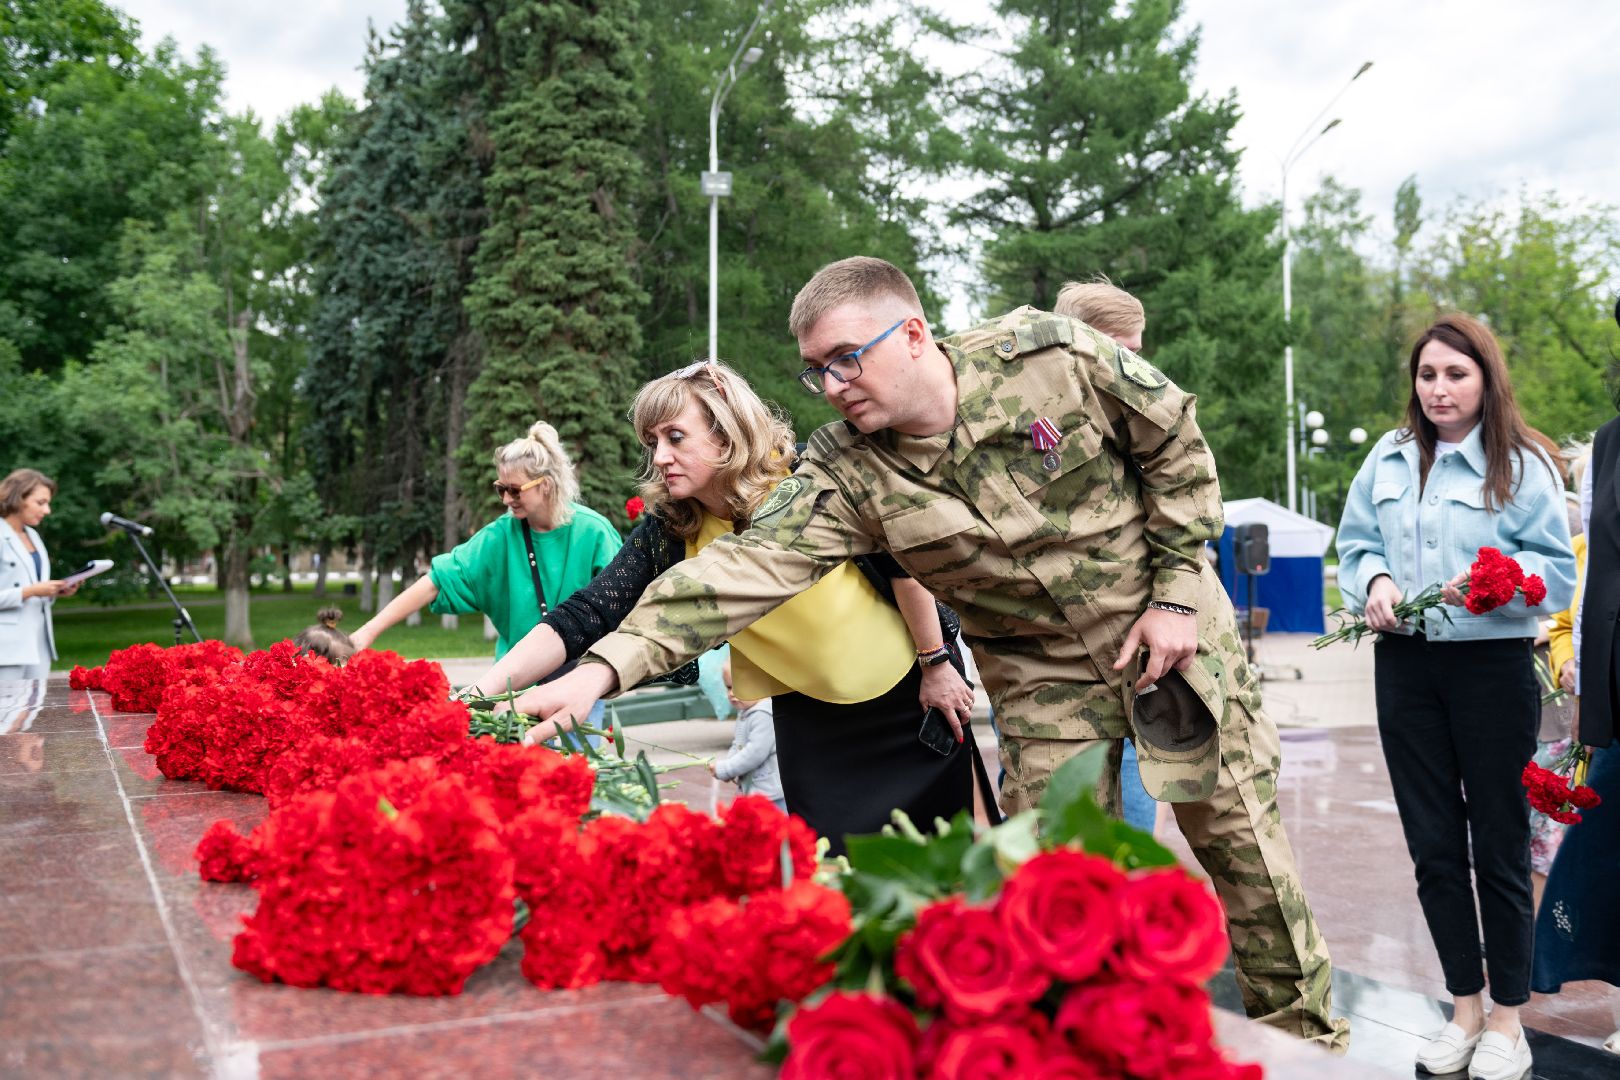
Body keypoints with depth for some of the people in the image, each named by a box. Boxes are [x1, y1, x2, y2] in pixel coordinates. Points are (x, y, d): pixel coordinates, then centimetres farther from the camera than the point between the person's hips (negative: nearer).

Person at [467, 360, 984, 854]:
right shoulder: (668, 531, -12)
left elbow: (902, 563, -12)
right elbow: (584, 616, -19)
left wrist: (937, 664, -7)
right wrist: (481, 691, -30)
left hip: (910, 690, -2)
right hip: (810, 716, 2)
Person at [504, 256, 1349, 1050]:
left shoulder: (1048, 354, -21)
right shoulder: (847, 475, -18)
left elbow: (1176, 442, -8)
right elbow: (745, 566, -28)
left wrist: (1176, 591, -10)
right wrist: (603, 669, -40)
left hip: (1166, 625, -1)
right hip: (1042, 668, 1)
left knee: (1239, 833, 8)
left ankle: (1306, 1033, 29)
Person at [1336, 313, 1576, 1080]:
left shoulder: (1522, 465, -5)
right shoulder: (1388, 458, 8)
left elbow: (1558, 570, -7)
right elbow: (1355, 544, 12)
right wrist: (1374, 582, -8)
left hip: (1493, 666, -4)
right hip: (1405, 666, 4)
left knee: (1499, 845, 5)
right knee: (1433, 845, 11)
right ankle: (1465, 1006, 26)